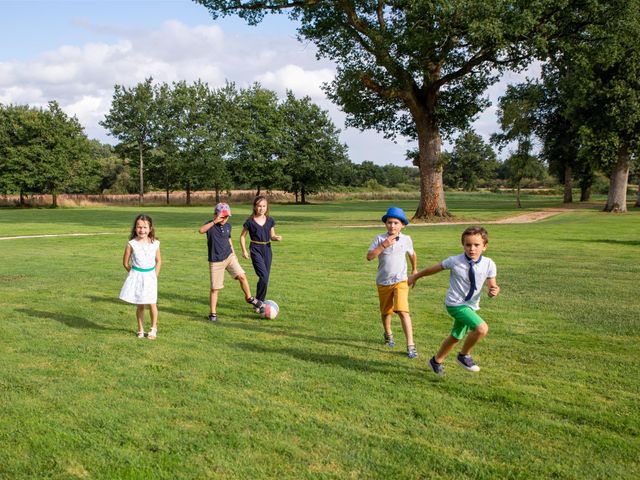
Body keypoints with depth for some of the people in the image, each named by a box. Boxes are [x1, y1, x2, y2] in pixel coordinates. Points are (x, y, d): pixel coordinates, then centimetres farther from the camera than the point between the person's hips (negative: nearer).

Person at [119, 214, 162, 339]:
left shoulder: (155, 243, -2)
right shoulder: (131, 244, -8)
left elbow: (159, 261, 10)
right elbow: (125, 262, 1)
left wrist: (155, 275, 4)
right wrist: (134, 274, 5)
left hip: (150, 276, 1)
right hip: (136, 277, -1)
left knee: (152, 304, -1)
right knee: (140, 305, 8)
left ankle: (153, 328, 17)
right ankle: (140, 330, 20)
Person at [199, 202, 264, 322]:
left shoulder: (228, 226, 5)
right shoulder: (210, 225, -12)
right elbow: (201, 230, -35)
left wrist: (233, 253, 20)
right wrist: (214, 222, -41)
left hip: (229, 257, 4)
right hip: (216, 261, -4)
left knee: (242, 276, -9)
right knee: (215, 288, 0)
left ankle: (249, 298, 15)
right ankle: (213, 313, 14)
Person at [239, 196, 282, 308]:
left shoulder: (270, 220, 3)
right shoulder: (250, 222, -7)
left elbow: (272, 236, 12)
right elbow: (242, 236, 3)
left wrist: (277, 238, -11)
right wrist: (244, 250, -6)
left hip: (267, 249, 4)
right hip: (256, 250, -4)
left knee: (265, 278, 7)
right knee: (264, 276, -17)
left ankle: (261, 302, 22)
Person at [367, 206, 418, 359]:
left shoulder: (406, 239, -2)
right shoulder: (380, 238, -7)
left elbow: (412, 254, 19)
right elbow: (369, 256, -17)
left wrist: (414, 269, 30)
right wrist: (383, 245, -26)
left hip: (400, 281, -1)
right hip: (383, 282, 1)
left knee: (403, 311, -18)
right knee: (386, 312, 17)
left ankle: (410, 345, -16)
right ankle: (388, 334, 47)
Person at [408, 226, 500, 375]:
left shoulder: (488, 264, -10)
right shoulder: (454, 261, -17)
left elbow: (492, 285, 1)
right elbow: (434, 268, -2)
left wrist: (494, 290, -24)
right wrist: (415, 276, 10)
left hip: (471, 306, 5)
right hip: (455, 304, -5)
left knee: (455, 337, 22)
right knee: (482, 328, -25)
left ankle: (436, 361, 46)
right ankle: (464, 356, -1)